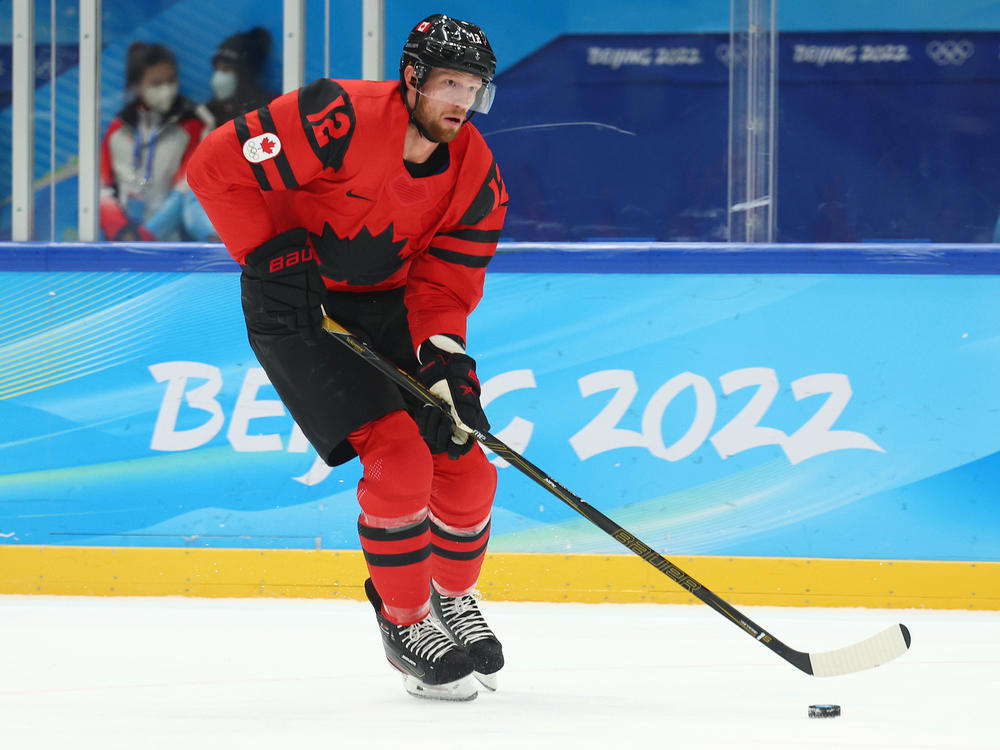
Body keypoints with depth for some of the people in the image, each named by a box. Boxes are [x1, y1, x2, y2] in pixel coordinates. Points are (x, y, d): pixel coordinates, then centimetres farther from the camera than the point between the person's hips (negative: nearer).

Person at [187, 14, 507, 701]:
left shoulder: (477, 175, -9)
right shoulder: (343, 120, -28)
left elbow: (443, 284, -8)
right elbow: (216, 165, -25)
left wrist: (446, 363, -26)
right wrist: (272, 255, -26)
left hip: (393, 309, 6)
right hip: (297, 307, -6)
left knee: (465, 469, 2)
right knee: (399, 458, -19)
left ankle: (454, 598, 31)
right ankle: (405, 626, -1)